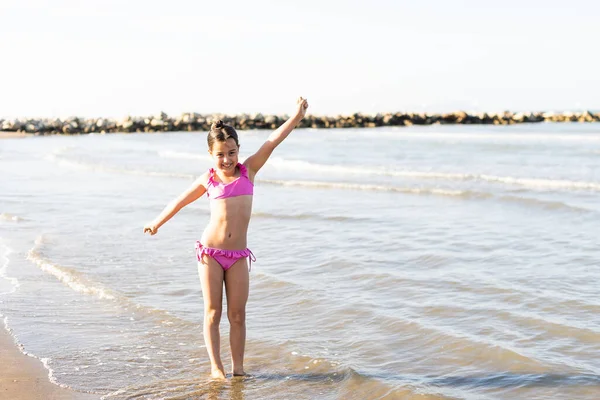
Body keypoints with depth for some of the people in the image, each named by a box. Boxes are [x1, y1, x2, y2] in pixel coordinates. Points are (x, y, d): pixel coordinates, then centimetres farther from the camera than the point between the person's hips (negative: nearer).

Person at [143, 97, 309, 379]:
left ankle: (238, 368, 11)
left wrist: (296, 116, -16)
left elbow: (271, 143, -7)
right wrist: (157, 222, 33)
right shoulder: (208, 180, 5)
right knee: (213, 313, 4)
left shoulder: (248, 170, 4)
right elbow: (181, 200, 20)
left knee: (237, 314, 3)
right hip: (210, 252, 0)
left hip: (238, 255, 1)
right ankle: (216, 367, 11)